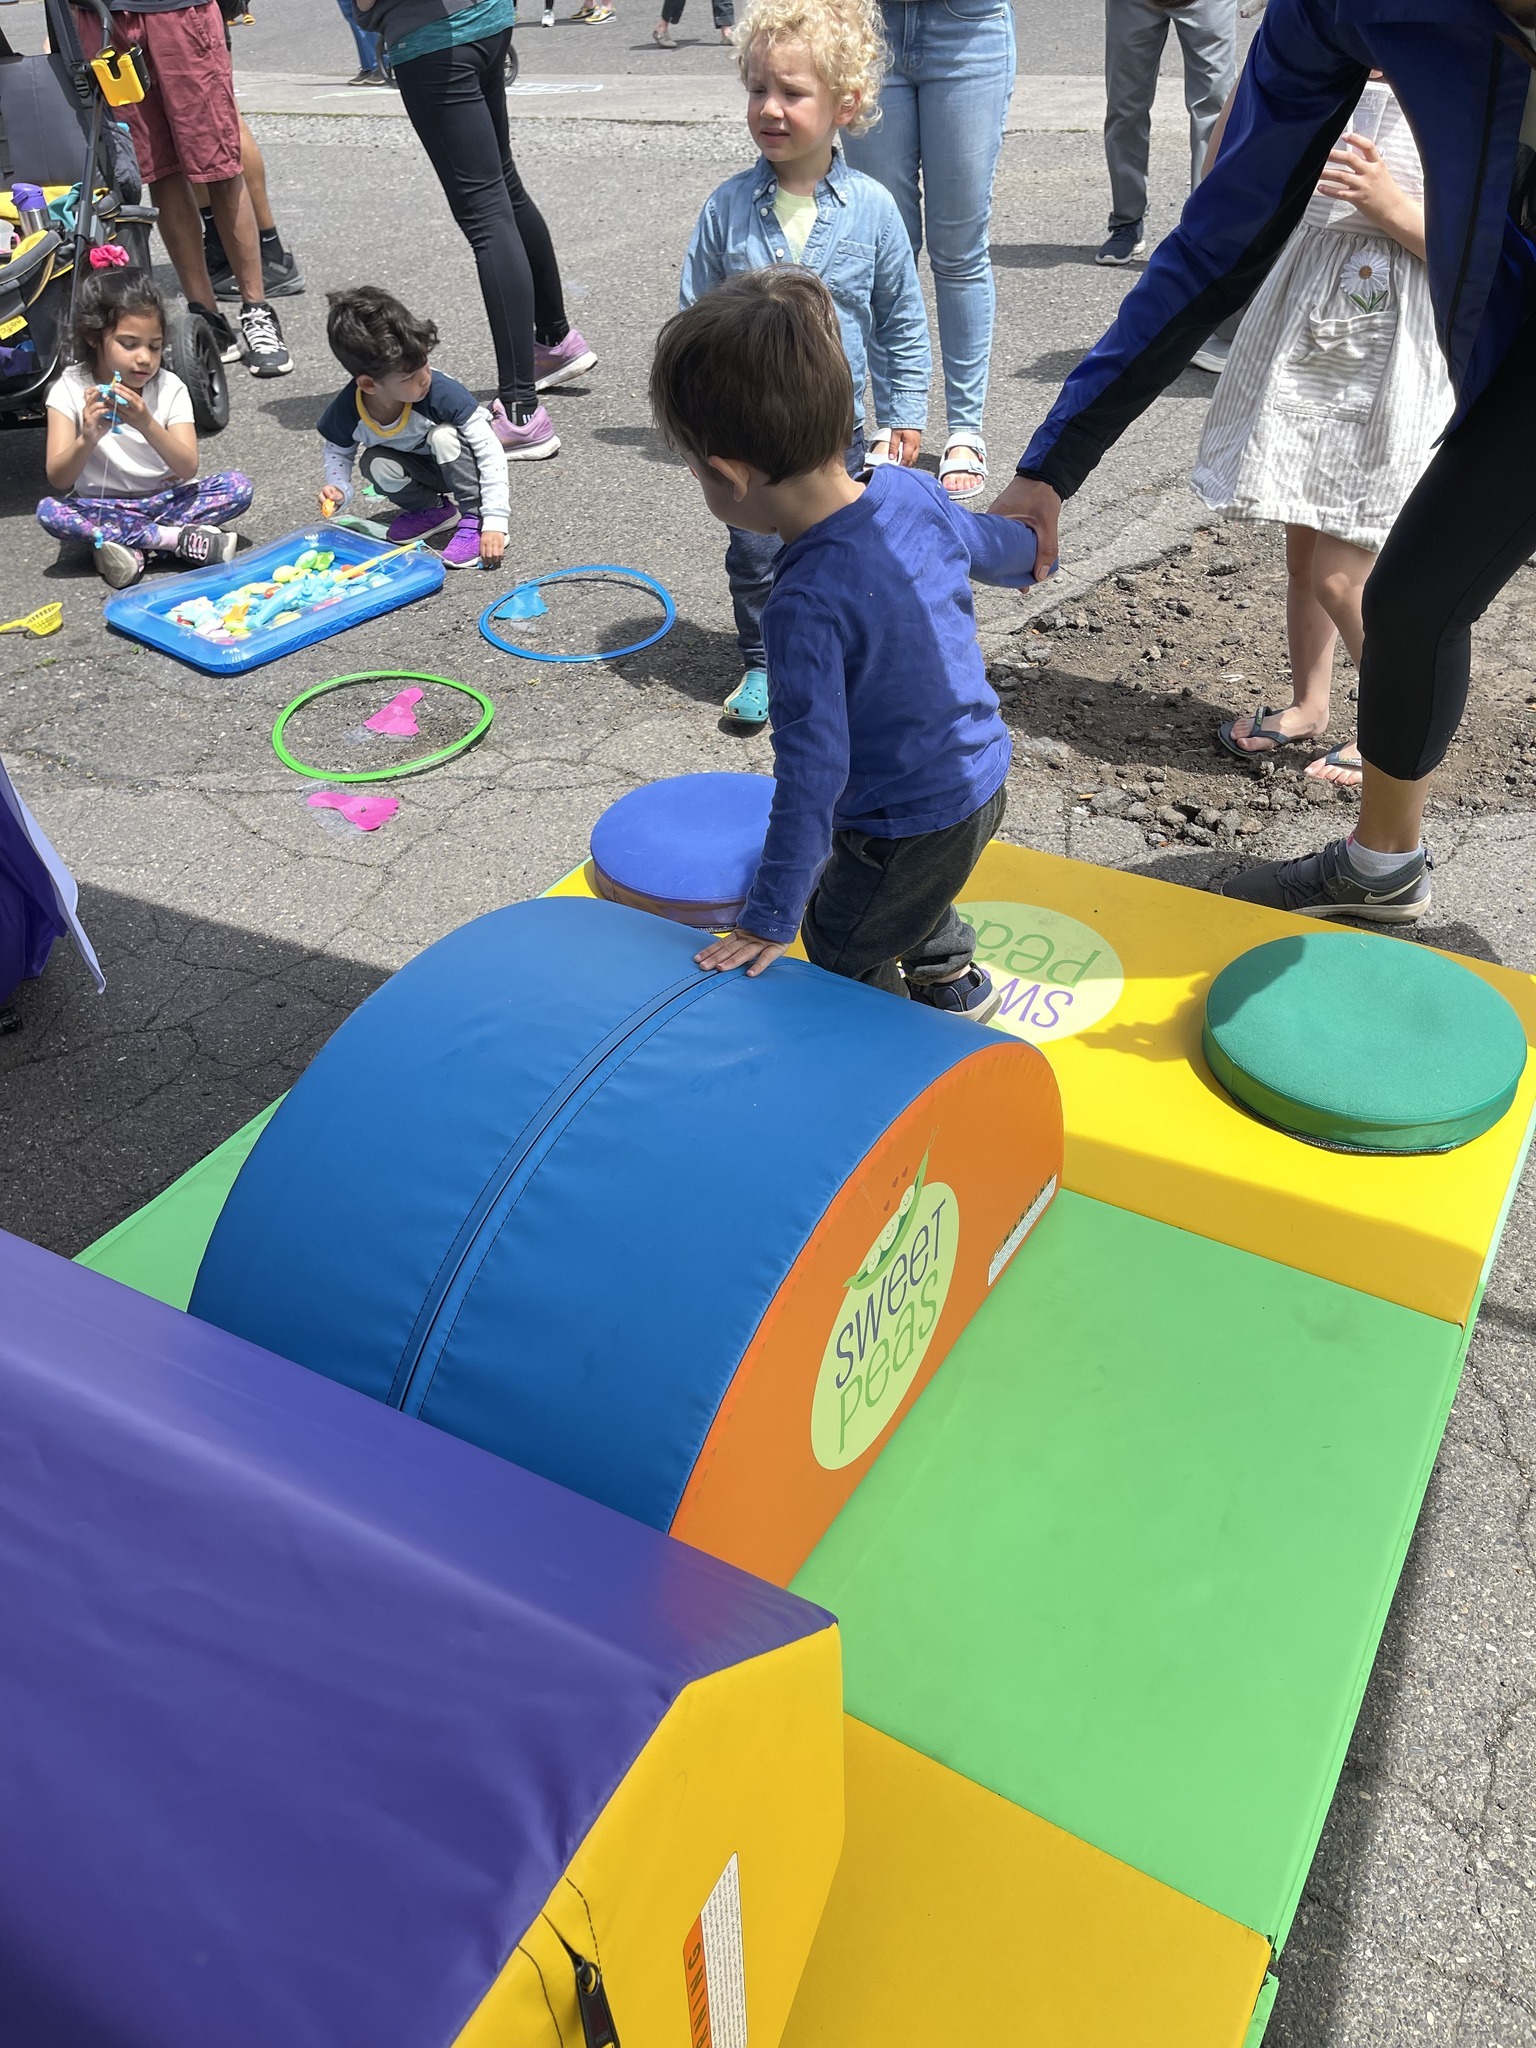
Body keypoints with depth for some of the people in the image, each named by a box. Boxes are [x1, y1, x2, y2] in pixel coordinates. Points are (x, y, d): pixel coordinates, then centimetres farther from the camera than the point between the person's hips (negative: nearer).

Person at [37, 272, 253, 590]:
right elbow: (59, 480, -17)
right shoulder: (70, 390, -8)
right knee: (49, 512, -30)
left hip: (168, 500, 1)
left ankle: (131, 544, -23)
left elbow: (188, 469, -17)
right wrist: (87, 440, -37)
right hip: (105, 508, -1)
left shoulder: (170, 388, -6)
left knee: (237, 487, -21)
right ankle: (179, 538, -26)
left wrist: (146, 424, -34)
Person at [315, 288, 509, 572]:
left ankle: (475, 519, -17)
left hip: (456, 463, -3)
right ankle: (432, 510, 0)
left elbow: (490, 451, -31)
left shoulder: (440, 392, -34)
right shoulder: (347, 410, -26)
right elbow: (338, 451, -2)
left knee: (443, 435, -33)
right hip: (422, 469, 3)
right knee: (375, 464, -26)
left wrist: (495, 522, -37)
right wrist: (338, 488, -23)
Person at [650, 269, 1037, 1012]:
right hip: (982, 777, 8)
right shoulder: (911, 491, -10)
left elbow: (812, 770, -30)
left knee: (840, 957, 14)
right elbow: (1000, 547, 11)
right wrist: (1029, 550, 37)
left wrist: (771, 917, -22)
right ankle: (951, 978, 50)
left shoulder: (808, 606, -33)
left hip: (910, 827, -8)